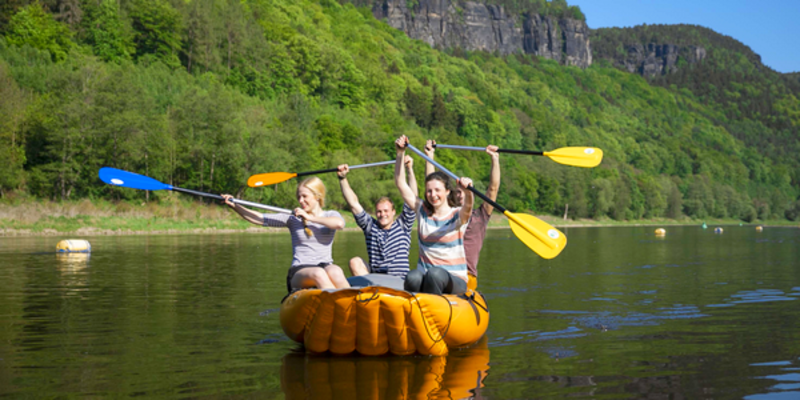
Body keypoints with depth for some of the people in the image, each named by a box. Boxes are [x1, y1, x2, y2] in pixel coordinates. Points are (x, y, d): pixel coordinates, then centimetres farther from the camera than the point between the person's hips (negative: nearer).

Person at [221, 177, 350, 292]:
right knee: (318, 273, -37)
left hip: (325, 266, 1)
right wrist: (234, 205, -1)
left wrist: (310, 218, -8)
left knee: (335, 272, -36)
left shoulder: (330, 215, 12)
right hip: (299, 273, -1)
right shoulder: (293, 218, 12)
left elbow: (339, 223, -12)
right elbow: (261, 219, 8)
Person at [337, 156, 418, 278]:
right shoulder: (370, 226, 16)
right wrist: (342, 178, 2)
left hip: (399, 280, -3)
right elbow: (353, 204, 10)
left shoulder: (402, 226, 10)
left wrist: (410, 170, -6)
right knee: (355, 262, -23)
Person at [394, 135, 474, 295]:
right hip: (424, 274, 2)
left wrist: (467, 190, -49)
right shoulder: (422, 211, 10)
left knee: (435, 274, -37)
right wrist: (400, 153, -5)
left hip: (454, 280, -2)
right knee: (412, 278, -34)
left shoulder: (458, 216, -1)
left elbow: (467, 207, -26)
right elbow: (401, 184, 5)